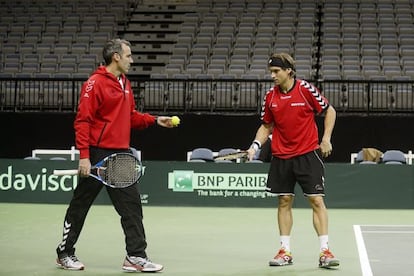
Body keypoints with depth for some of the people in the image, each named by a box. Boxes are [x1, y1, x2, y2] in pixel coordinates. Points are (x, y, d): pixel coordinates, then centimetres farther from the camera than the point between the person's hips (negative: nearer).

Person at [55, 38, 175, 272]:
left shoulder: (125, 83, 13)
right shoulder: (95, 83, -12)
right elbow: (83, 121, -15)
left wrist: (155, 120, 6)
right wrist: (84, 155, -20)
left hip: (121, 154, 8)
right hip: (98, 154, -8)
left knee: (132, 205, 3)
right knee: (80, 205, 6)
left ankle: (136, 256, 7)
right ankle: (65, 253, 20)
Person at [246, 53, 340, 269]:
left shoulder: (306, 89, -9)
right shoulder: (270, 97, 3)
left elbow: (329, 111, 2)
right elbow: (266, 126, 13)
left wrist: (326, 139, -4)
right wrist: (256, 145, -2)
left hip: (308, 154, -4)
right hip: (281, 156, 4)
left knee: (316, 200, -6)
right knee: (284, 202, 6)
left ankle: (324, 251, -2)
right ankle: (285, 251, 15)